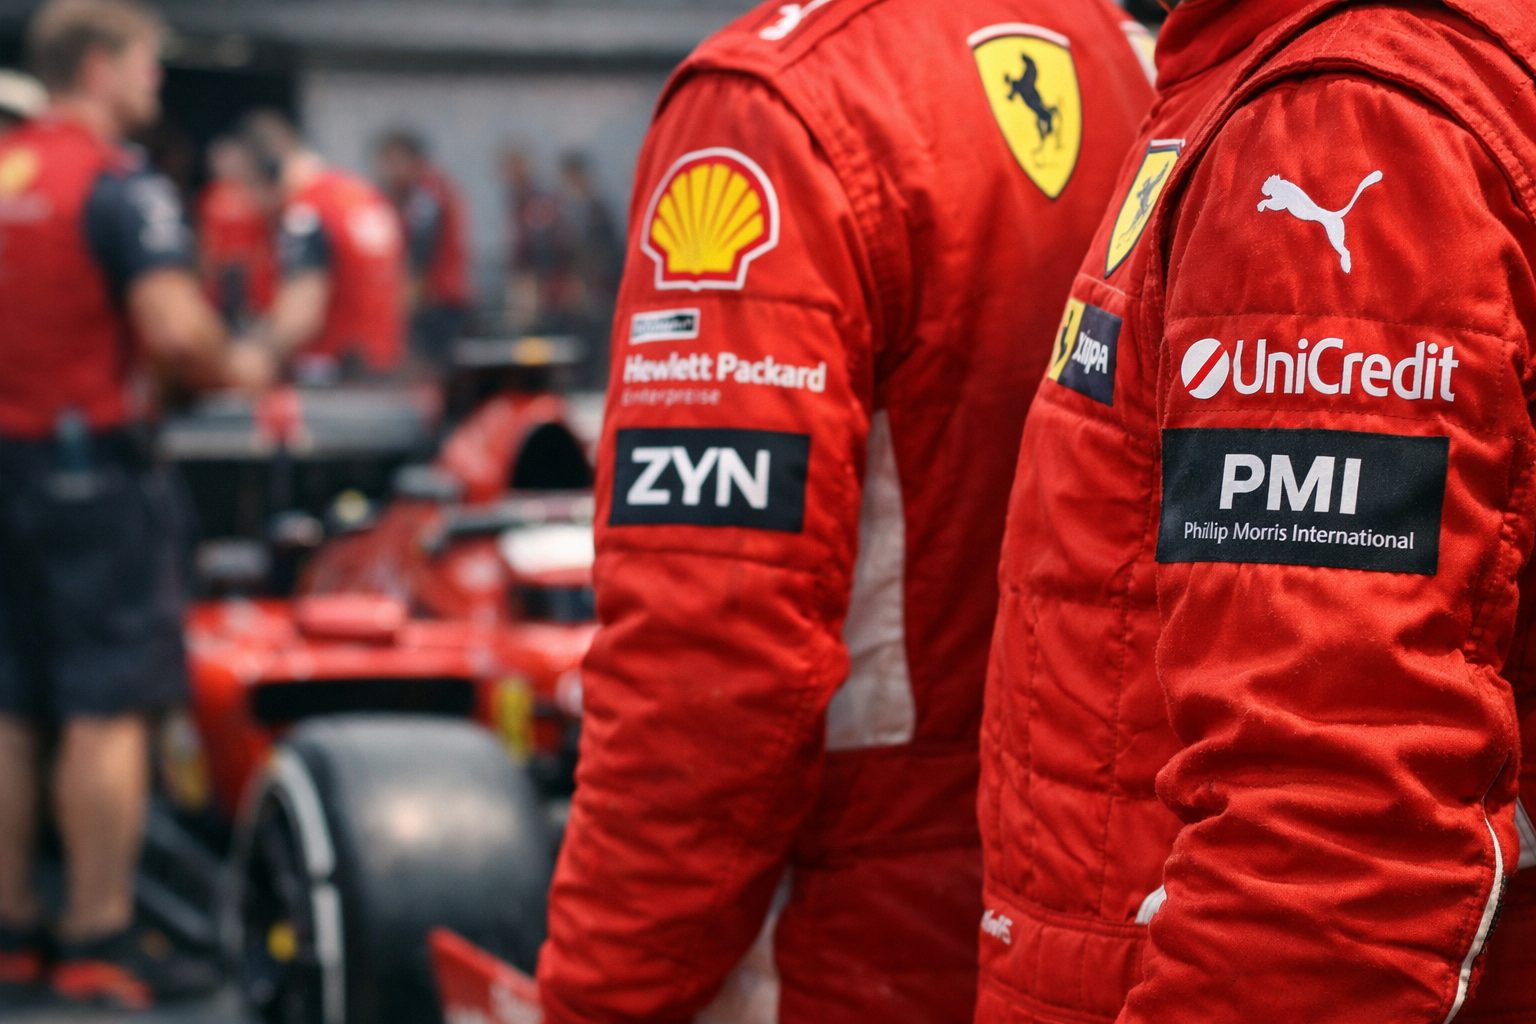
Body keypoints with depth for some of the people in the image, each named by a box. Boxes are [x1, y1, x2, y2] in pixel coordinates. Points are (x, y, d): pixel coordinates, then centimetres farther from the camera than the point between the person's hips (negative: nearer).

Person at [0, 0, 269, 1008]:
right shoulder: (120, 184, -13)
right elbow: (175, 327, -24)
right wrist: (235, 368, -6)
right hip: (94, 465, -8)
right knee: (109, 707, -2)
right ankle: (100, 941, 1)